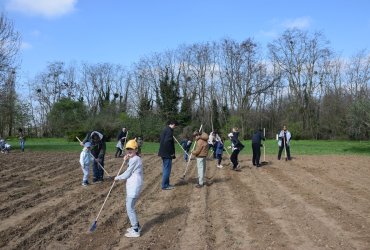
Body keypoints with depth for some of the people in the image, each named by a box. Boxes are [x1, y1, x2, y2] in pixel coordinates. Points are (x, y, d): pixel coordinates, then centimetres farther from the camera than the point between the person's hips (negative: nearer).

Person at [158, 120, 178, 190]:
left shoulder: (165, 130, 13)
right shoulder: (169, 131, -18)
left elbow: (160, 140, 21)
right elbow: (167, 142, -26)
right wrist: (172, 153, -18)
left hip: (164, 153, 10)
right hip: (167, 153, -10)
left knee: (165, 169, 17)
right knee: (167, 169, -3)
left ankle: (166, 184, 26)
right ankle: (164, 186, 3)